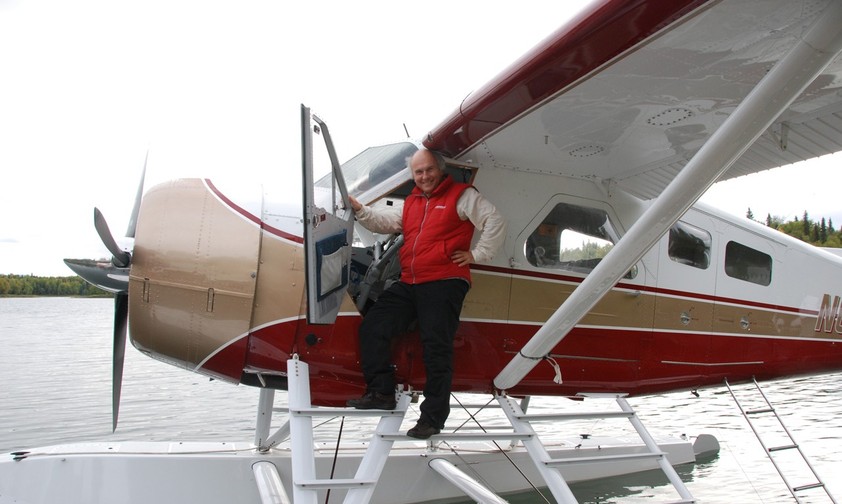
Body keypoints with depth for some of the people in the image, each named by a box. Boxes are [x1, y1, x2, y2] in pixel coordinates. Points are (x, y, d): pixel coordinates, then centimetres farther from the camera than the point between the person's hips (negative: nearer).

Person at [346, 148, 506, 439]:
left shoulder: (462, 195, 2)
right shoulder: (412, 202, 24)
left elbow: (495, 223, -4)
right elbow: (385, 223, 18)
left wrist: (476, 254, -7)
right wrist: (360, 211, 3)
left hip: (444, 284, -7)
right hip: (409, 285, 7)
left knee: (436, 349, -7)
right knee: (372, 327, -2)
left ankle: (433, 417, 0)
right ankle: (381, 393, 4)